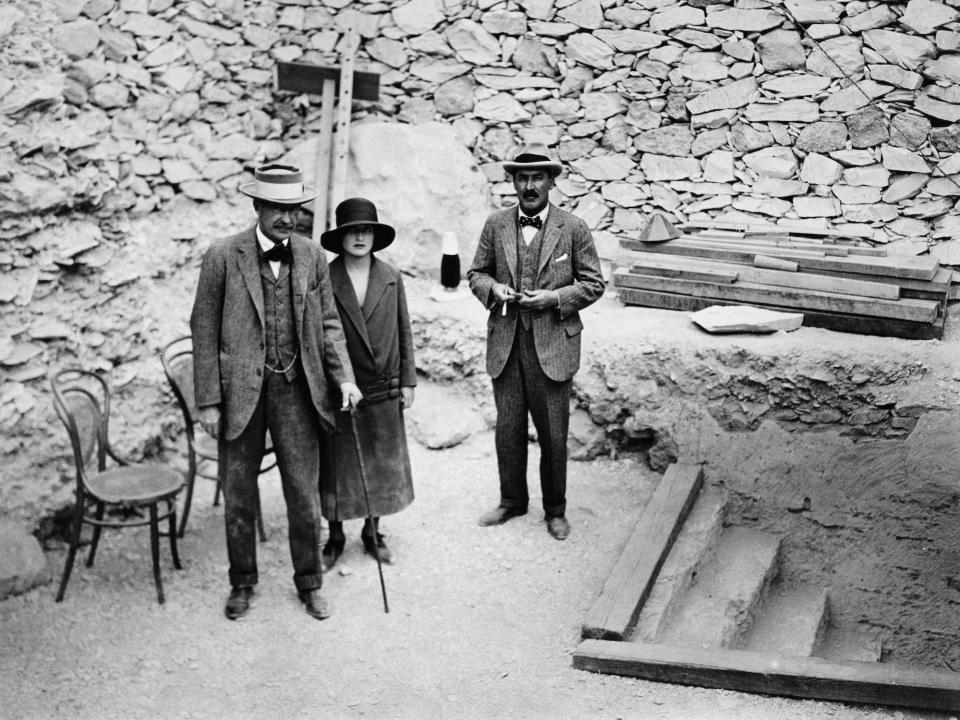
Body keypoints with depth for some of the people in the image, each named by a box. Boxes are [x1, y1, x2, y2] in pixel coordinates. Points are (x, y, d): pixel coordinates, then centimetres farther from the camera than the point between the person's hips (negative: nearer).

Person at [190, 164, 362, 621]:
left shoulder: (312, 257, 3)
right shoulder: (223, 257, -6)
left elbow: (327, 323, 9)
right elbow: (204, 331, -4)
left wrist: (344, 377, -4)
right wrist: (208, 401, -7)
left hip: (296, 390, 2)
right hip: (240, 391, -2)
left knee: (304, 494, 7)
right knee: (238, 496, 10)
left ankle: (309, 583, 25)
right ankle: (242, 583, 30)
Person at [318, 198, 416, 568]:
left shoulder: (391, 277, 2)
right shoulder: (324, 279, -6)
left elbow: (404, 332, 7)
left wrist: (408, 381, 4)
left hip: (383, 392, 3)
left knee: (381, 463, 11)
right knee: (336, 465, 7)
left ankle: (372, 532, 27)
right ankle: (335, 536, 23)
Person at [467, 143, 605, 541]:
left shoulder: (574, 228, -2)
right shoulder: (496, 225, 5)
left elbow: (593, 284, 2)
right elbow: (476, 273, 13)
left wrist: (556, 298, -14)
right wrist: (492, 288, -9)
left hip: (552, 345, -2)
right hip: (505, 343, 3)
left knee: (553, 435, 5)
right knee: (507, 429, 11)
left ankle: (555, 510, 23)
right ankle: (512, 500, 31)